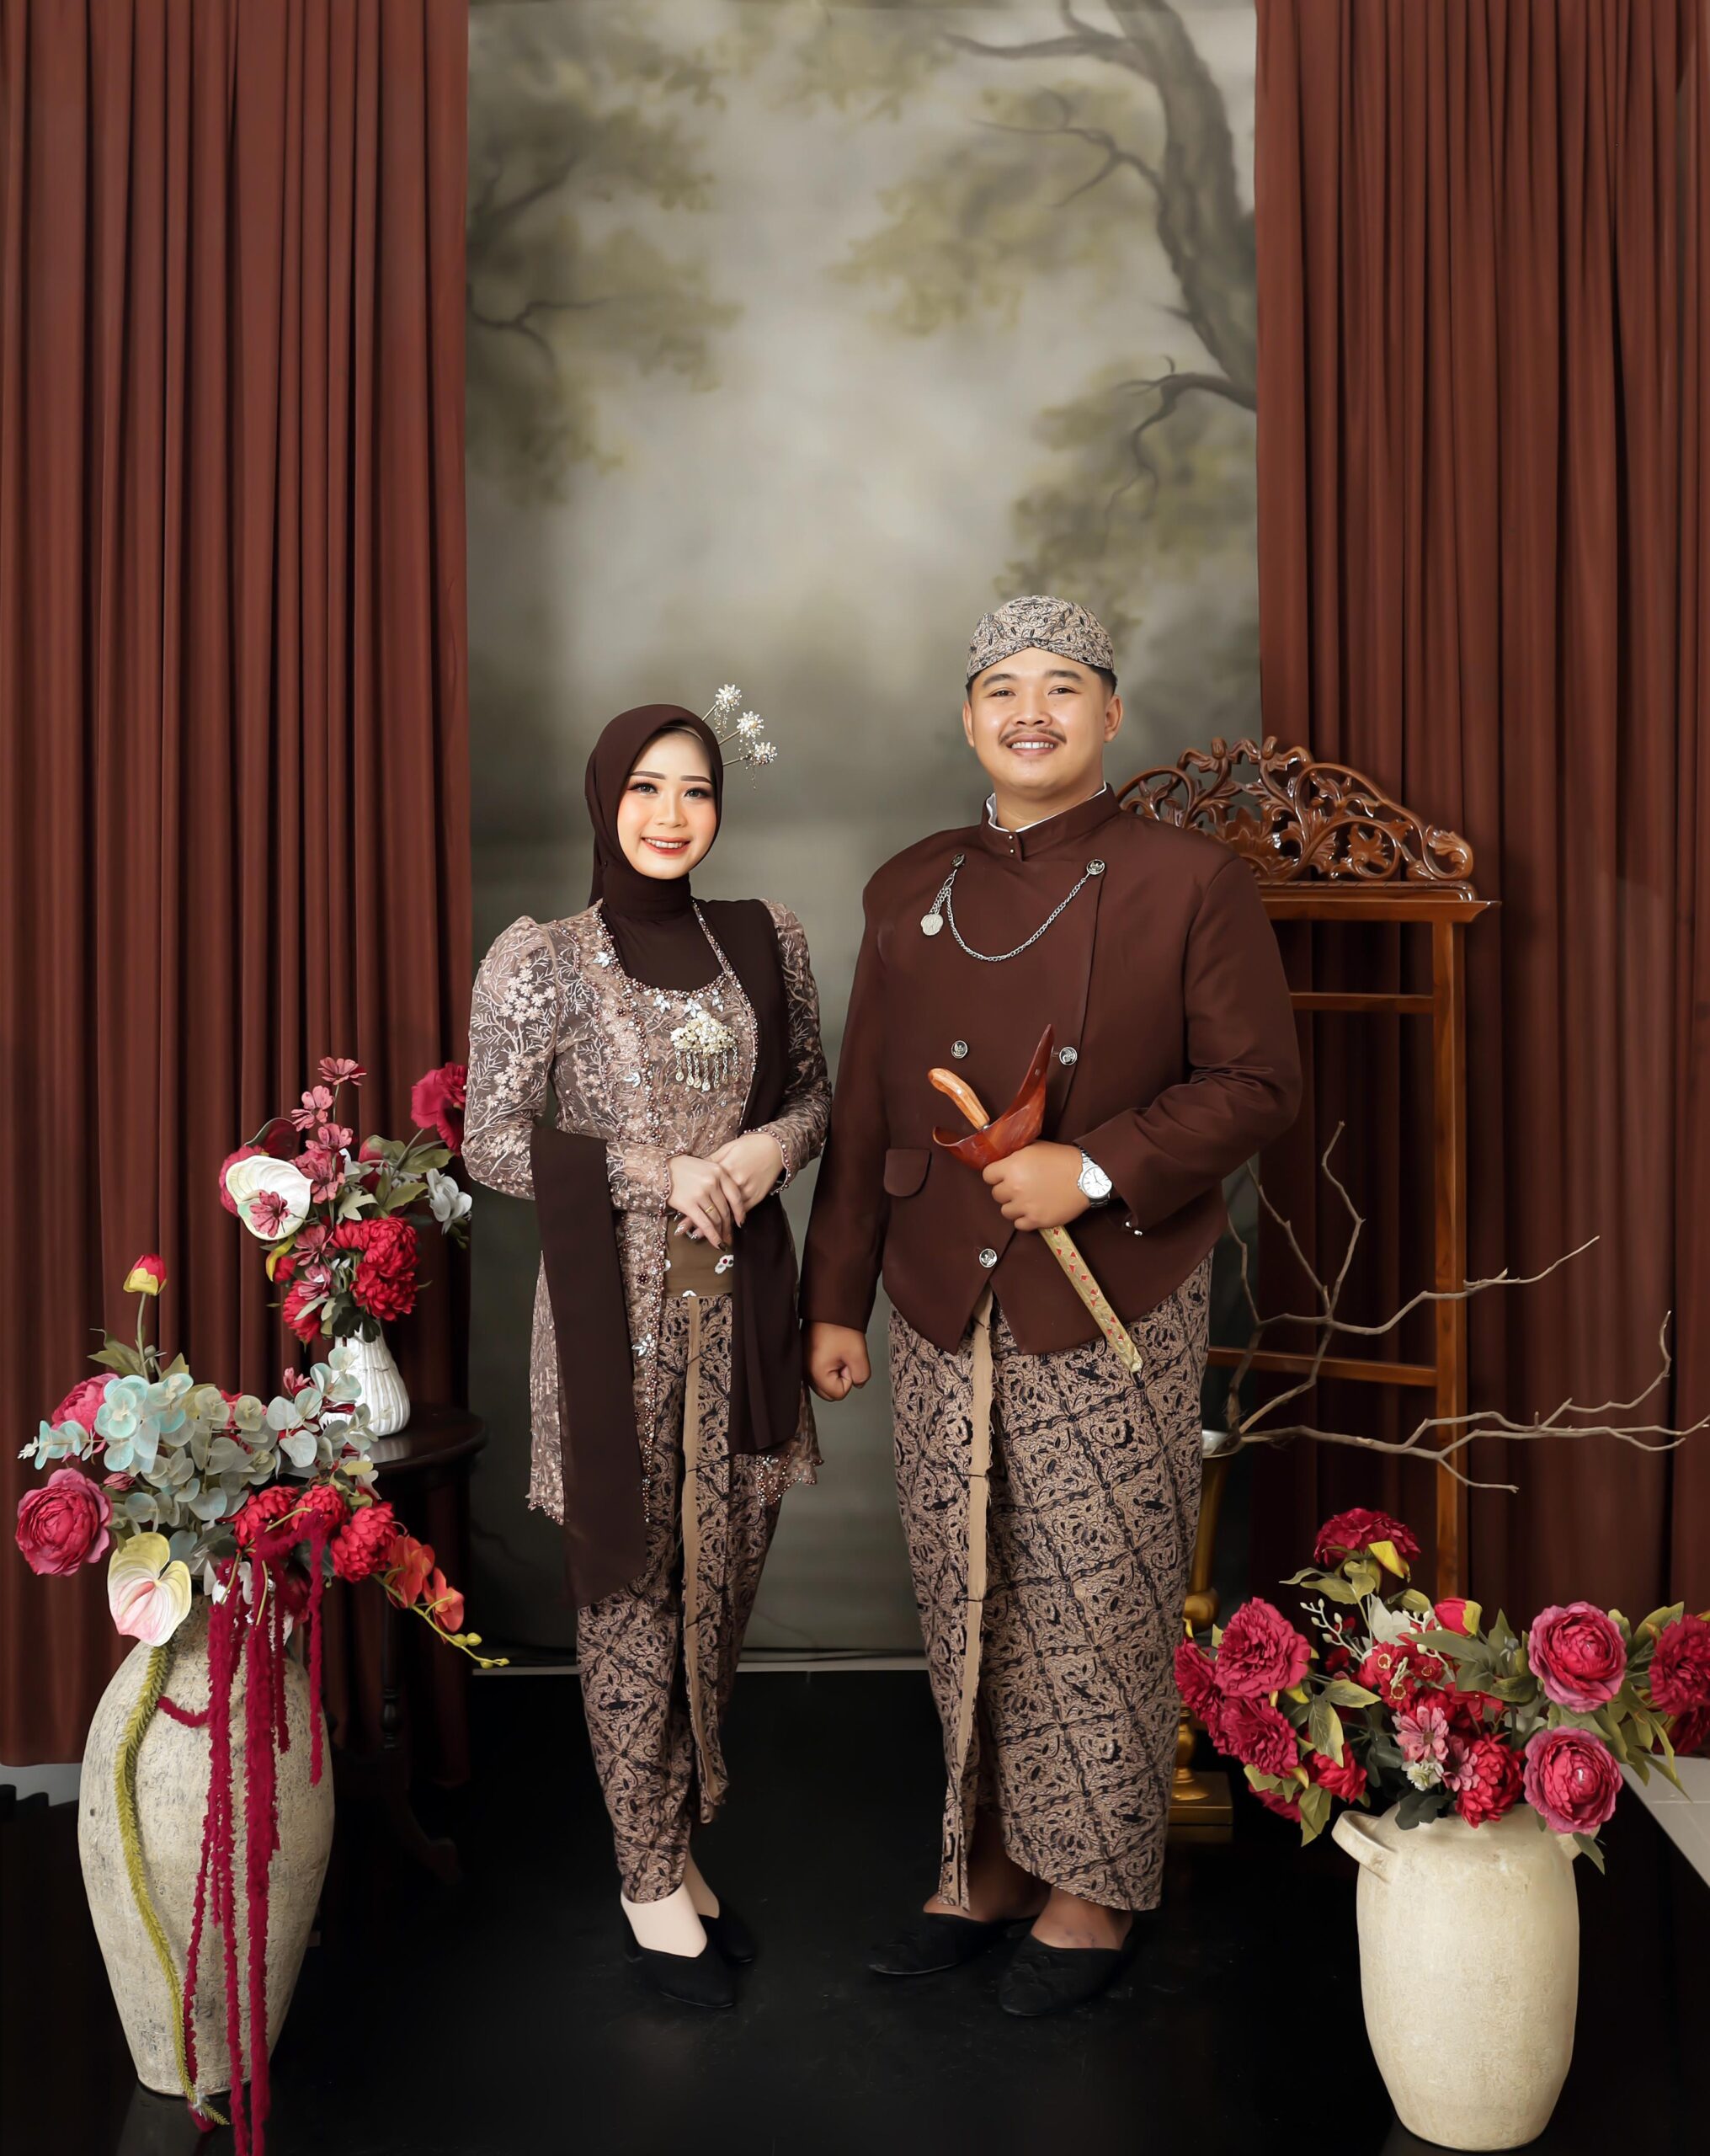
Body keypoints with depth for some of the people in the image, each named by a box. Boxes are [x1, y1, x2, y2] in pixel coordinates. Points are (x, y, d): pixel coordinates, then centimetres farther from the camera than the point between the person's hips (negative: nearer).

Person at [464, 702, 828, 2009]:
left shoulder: (766, 941, 6)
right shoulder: (539, 962, -5)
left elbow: (816, 1091, 14)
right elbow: (493, 1143, -5)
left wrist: (770, 1147, -8)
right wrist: (661, 1174, -14)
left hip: (742, 1292, 4)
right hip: (617, 1303, -4)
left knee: (724, 1575, 12)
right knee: (632, 1585, 5)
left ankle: (682, 1839, 32)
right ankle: (653, 1878, 23)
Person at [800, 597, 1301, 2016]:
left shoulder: (1191, 884, -3)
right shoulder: (910, 892, 10)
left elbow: (1259, 1083, -5)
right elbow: (865, 1110, 12)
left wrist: (1097, 1167, -18)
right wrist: (837, 1297, 11)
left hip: (1114, 1310, -4)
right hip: (942, 1311, 4)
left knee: (1098, 1606, 5)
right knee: (968, 1606, 12)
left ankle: (1097, 1888, 25)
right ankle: (991, 1862, 31)